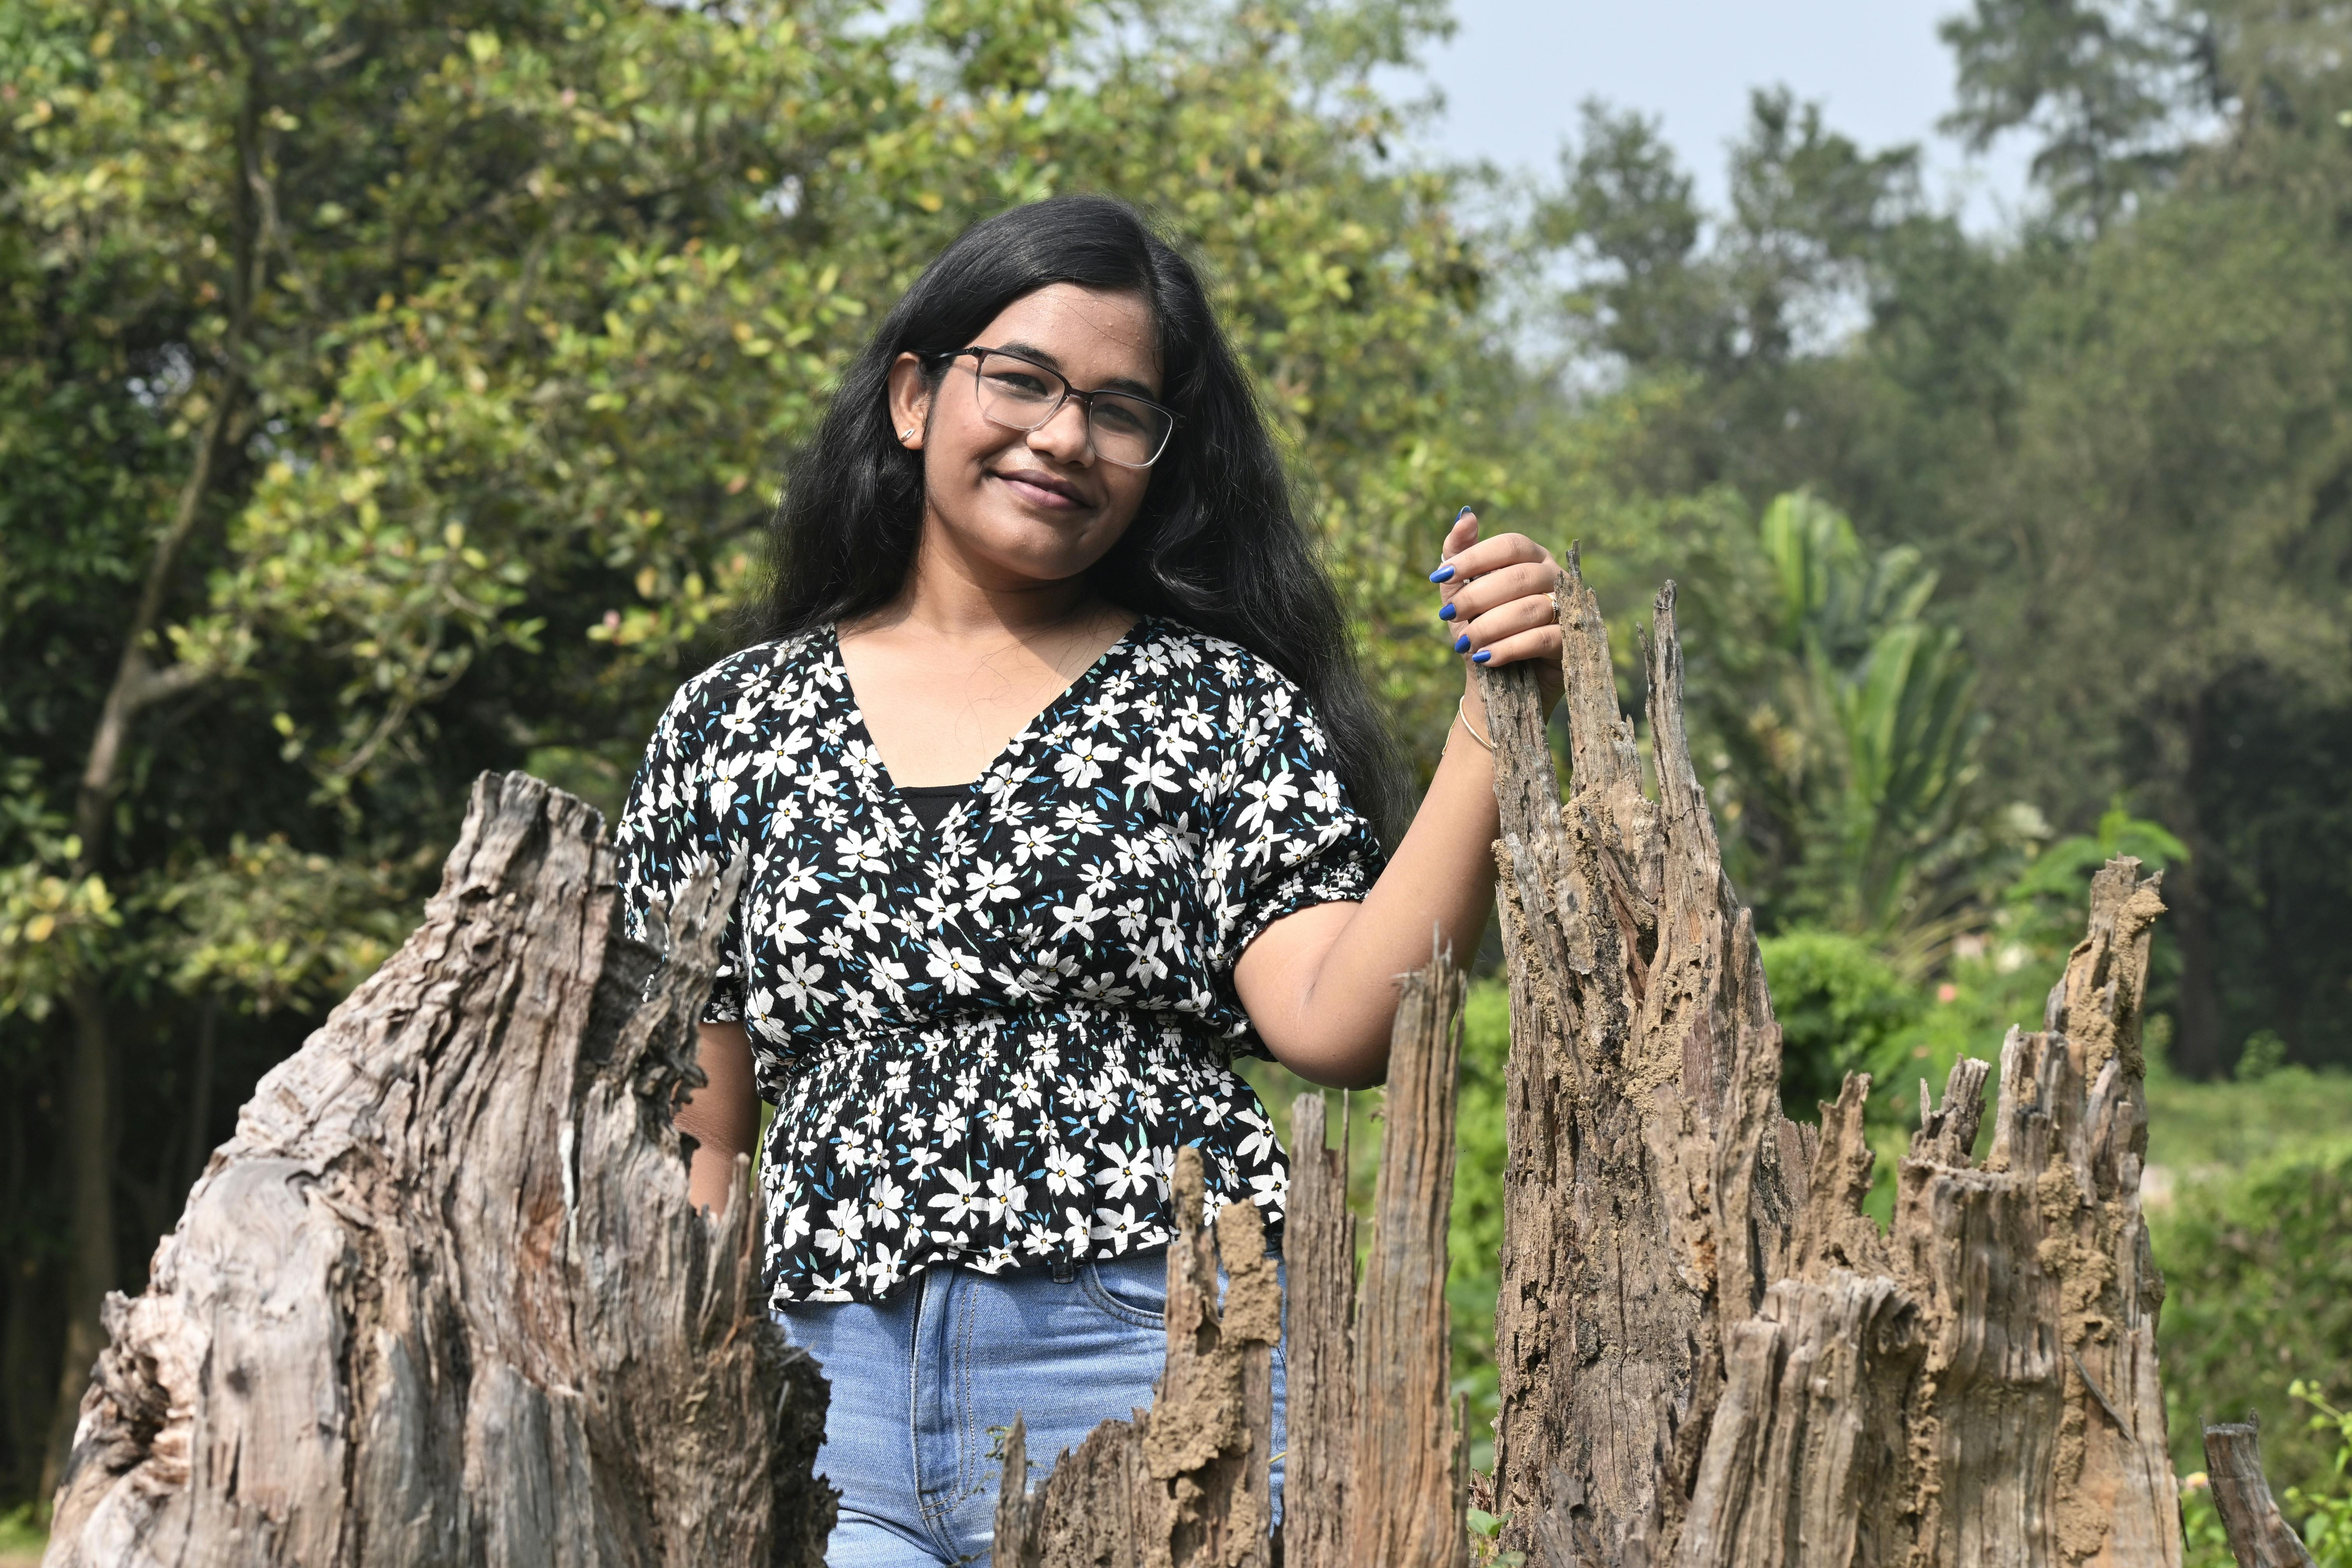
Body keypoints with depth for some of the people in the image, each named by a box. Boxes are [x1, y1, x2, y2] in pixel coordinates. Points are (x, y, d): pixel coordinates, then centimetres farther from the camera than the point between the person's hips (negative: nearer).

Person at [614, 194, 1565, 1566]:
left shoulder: (1220, 704, 7)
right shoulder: (734, 725, 12)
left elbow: (1338, 1027, -8)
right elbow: (695, 1139, 13)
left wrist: (1496, 722, -13)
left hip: (1159, 1366, -1)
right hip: (835, 1389, 2)